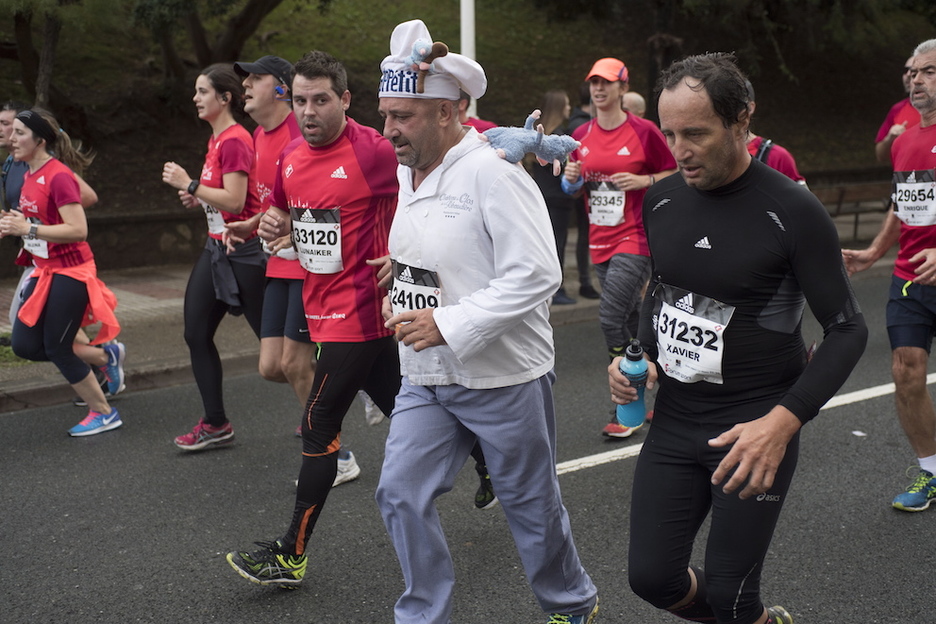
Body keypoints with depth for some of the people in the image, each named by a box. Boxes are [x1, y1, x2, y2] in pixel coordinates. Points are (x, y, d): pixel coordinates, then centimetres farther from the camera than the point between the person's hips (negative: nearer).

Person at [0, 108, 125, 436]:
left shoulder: (58, 176, -18)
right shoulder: (29, 175, 9)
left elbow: (78, 230, -24)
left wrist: (28, 229, -24)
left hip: (70, 272, -9)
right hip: (44, 271, 9)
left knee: (57, 350, -2)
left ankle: (104, 414, 15)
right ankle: (105, 354, 23)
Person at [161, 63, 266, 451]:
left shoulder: (234, 141, -16)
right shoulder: (217, 139, 12)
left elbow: (235, 200, -23)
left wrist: (190, 185, -17)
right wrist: (199, 199, 7)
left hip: (242, 251, -10)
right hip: (216, 247, 10)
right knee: (197, 334, 9)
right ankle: (215, 425, 18)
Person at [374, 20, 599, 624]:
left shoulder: (491, 173, -19)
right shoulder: (410, 172, 7)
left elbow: (536, 275, -25)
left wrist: (448, 324, -25)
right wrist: (400, 298, 4)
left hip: (503, 376, -7)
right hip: (425, 376, 7)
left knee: (531, 505, 10)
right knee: (401, 493, 2)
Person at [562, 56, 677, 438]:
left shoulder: (644, 131, -6)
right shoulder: (581, 136, 9)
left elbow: (675, 175, 1)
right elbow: (574, 188, 19)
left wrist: (642, 180, -15)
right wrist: (572, 178, -3)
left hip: (635, 239, -6)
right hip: (599, 241, 6)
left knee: (611, 316, -16)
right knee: (631, 318, 13)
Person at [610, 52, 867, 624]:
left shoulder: (793, 211, -15)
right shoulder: (662, 200, 2)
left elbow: (848, 329, -12)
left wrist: (783, 421, -25)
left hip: (754, 427, -5)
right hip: (674, 419, 6)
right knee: (651, 577, 9)